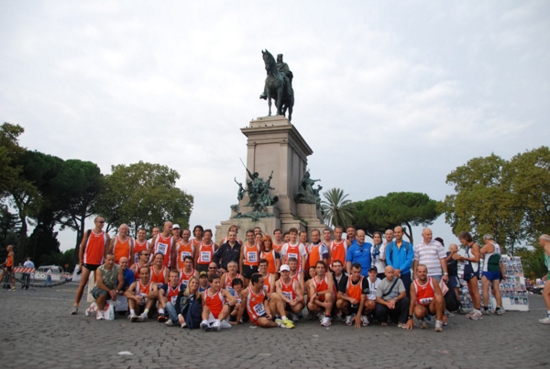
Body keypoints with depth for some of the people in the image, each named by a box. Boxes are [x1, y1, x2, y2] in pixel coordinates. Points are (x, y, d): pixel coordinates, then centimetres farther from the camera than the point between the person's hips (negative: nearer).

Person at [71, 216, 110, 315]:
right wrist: (80, 261, 2)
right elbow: (82, 247, 6)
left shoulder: (106, 236, 6)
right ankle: (75, 305, 5)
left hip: (99, 263, 1)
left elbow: (106, 250, 5)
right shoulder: (88, 233, 4)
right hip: (87, 262, -1)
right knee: (82, 284, -1)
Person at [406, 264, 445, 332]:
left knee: (439, 298, -32)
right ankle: (423, 320, 3)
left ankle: (439, 322, -19)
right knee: (418, 312, -37)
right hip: (421, 306, 0)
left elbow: (440, 296, -12)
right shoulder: (414, 284, -9)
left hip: (432, 306, 0)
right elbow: (413, 301, -11)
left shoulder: (433, 281, -9)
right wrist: (410, 318, -15)